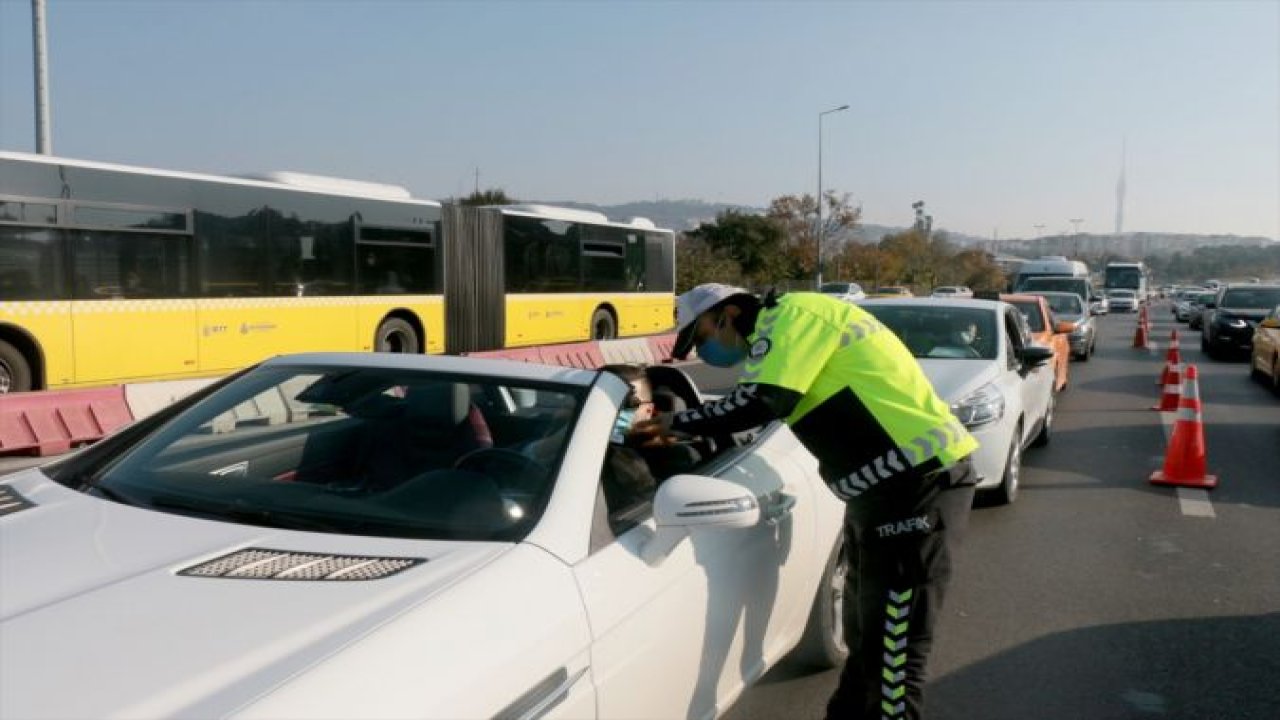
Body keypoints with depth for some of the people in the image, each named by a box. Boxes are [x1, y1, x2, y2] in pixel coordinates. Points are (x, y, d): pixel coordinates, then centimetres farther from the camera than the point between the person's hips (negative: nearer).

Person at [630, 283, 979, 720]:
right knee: (864, 635, 22)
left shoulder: (792, 315, -12)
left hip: (921, 481, -11)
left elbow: (758, 405, -21)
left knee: (893, 649, -6)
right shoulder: (781, 332, 18)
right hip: (890, 486, 11)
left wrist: (677, 423, -8)